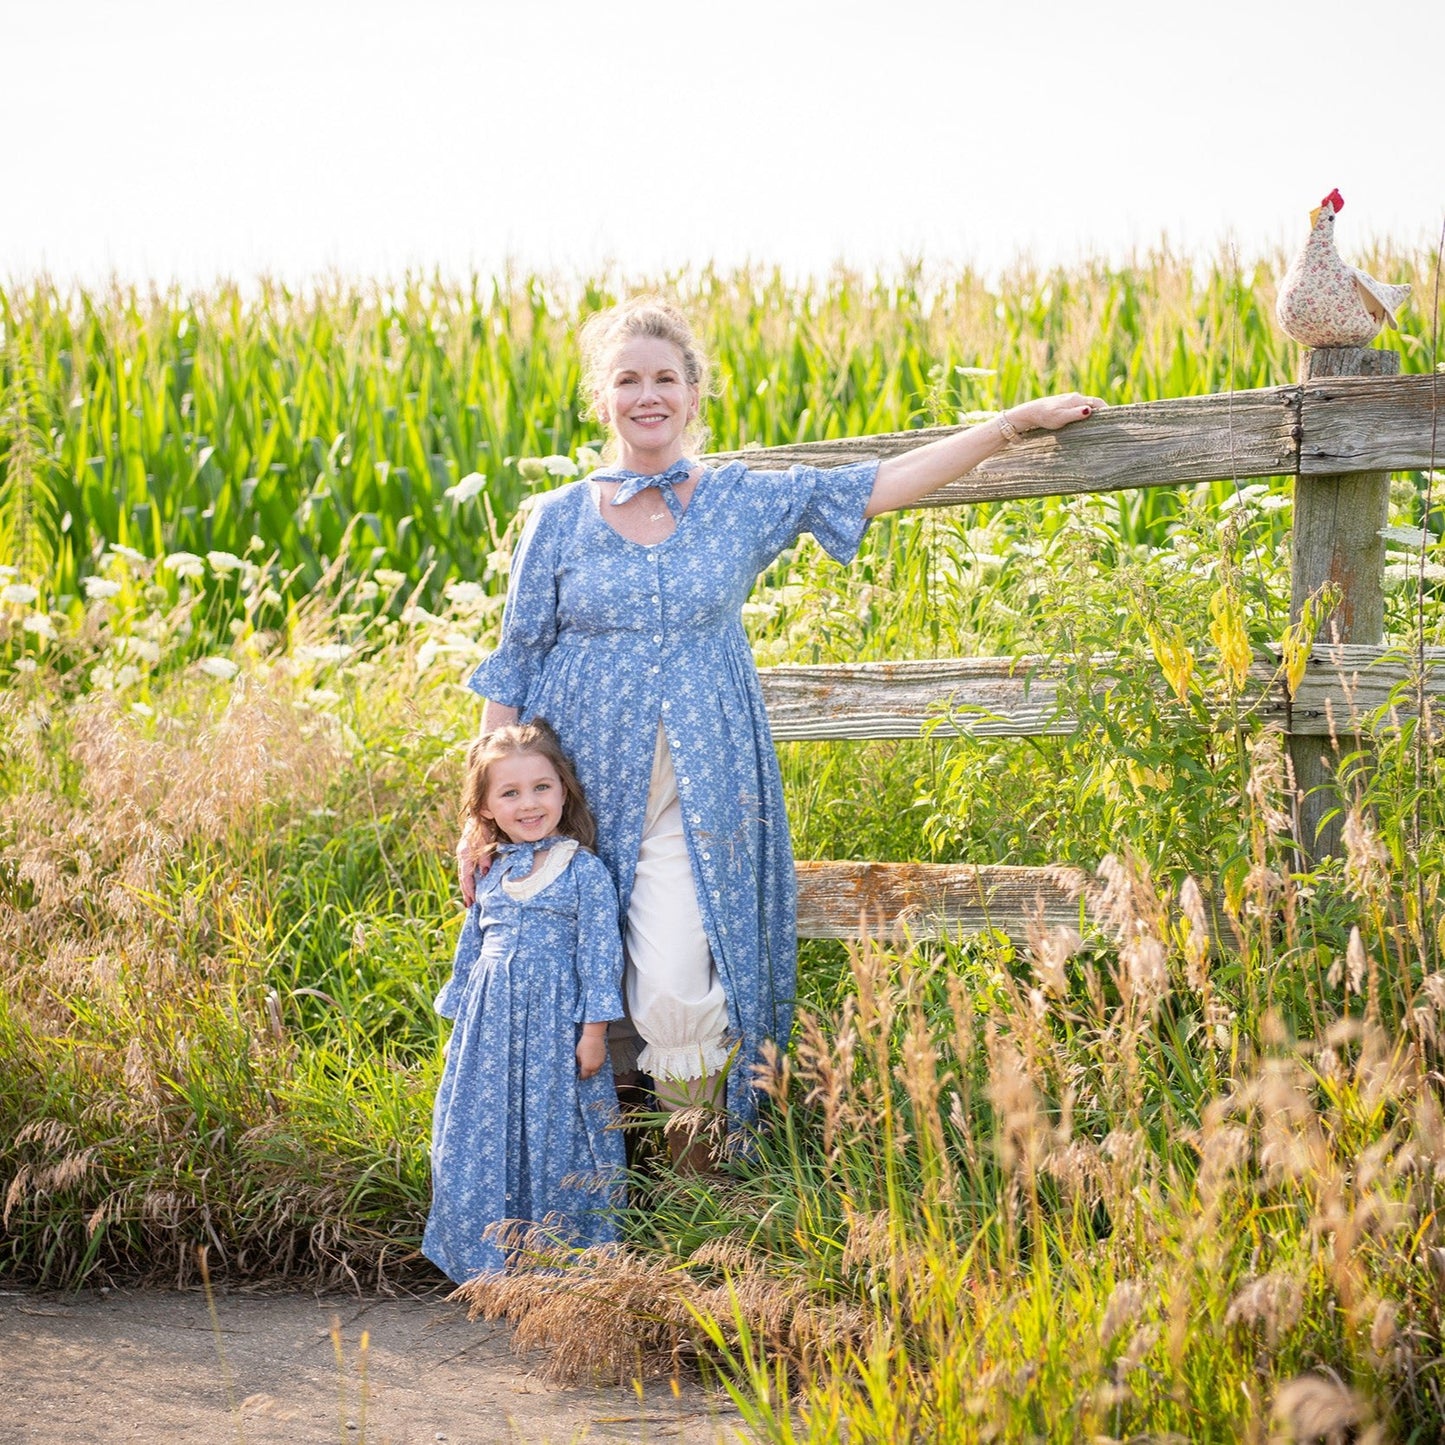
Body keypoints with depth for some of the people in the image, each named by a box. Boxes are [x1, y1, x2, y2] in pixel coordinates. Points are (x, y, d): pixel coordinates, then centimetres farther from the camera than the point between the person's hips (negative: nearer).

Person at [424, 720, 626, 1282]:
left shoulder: (585, 871, -4)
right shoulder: (492, 876, 11)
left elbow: (600, 955, -7)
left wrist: (594, 1030, -11)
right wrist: (461, 1028, 18)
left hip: (555, 1030, -5)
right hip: (489, 1031, 5)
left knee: (554, 1138, 0)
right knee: (481, 1138, 5)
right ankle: (490, 1260, 17)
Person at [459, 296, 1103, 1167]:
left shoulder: (746, 501, 4)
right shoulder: (561, 519, 4)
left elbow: (880, 486, 3)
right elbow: (514, 670, 7)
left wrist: (1015, 422, 1)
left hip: (697, 796, -1)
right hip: (584, 789, 1)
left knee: (674, 992, -13)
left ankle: (697, 1130, 14)